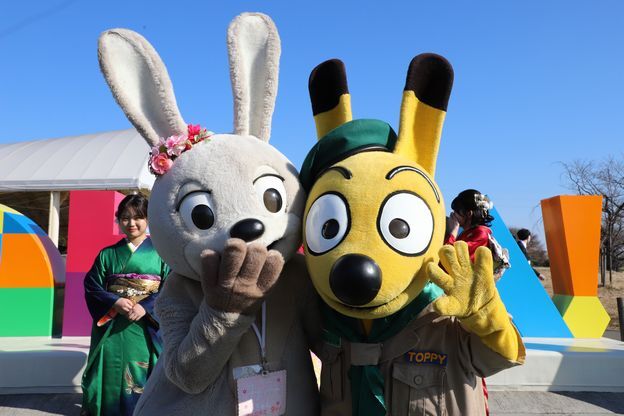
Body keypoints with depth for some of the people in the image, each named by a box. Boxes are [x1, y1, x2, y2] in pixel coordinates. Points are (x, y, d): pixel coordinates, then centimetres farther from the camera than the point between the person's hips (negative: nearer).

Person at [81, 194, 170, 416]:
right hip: (111, 329, 2)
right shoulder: (107, 254, 8)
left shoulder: (160, 252, 1)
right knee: (110, 376, 5)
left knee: (143, 377, 1)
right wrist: (115, 302, -13)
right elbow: (92, 288, 4)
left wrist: (146, 307, -17)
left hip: (146, 327, -2)